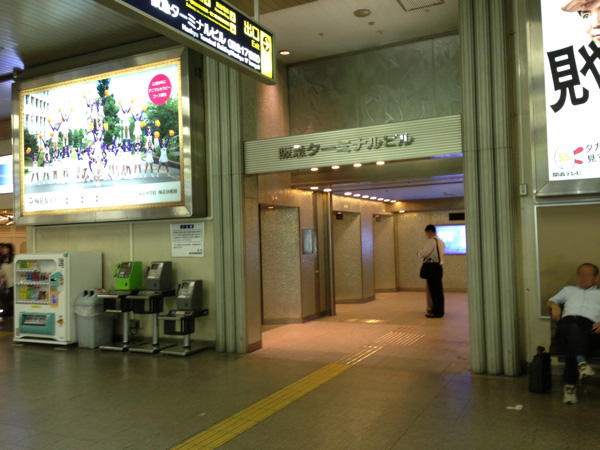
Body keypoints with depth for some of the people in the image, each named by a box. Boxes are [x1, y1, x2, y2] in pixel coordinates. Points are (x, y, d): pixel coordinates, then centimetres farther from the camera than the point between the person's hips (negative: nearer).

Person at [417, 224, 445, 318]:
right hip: (439, 267, 9)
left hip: (432, 268, -9)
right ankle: (440, 311, 21)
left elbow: (424, 253, -19)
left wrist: (418, 254, 2)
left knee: (434, 290, -4)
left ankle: (436, 312, -1)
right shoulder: (440, 242, 17)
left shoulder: (431, 241, -13)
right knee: (439, 290, 14)